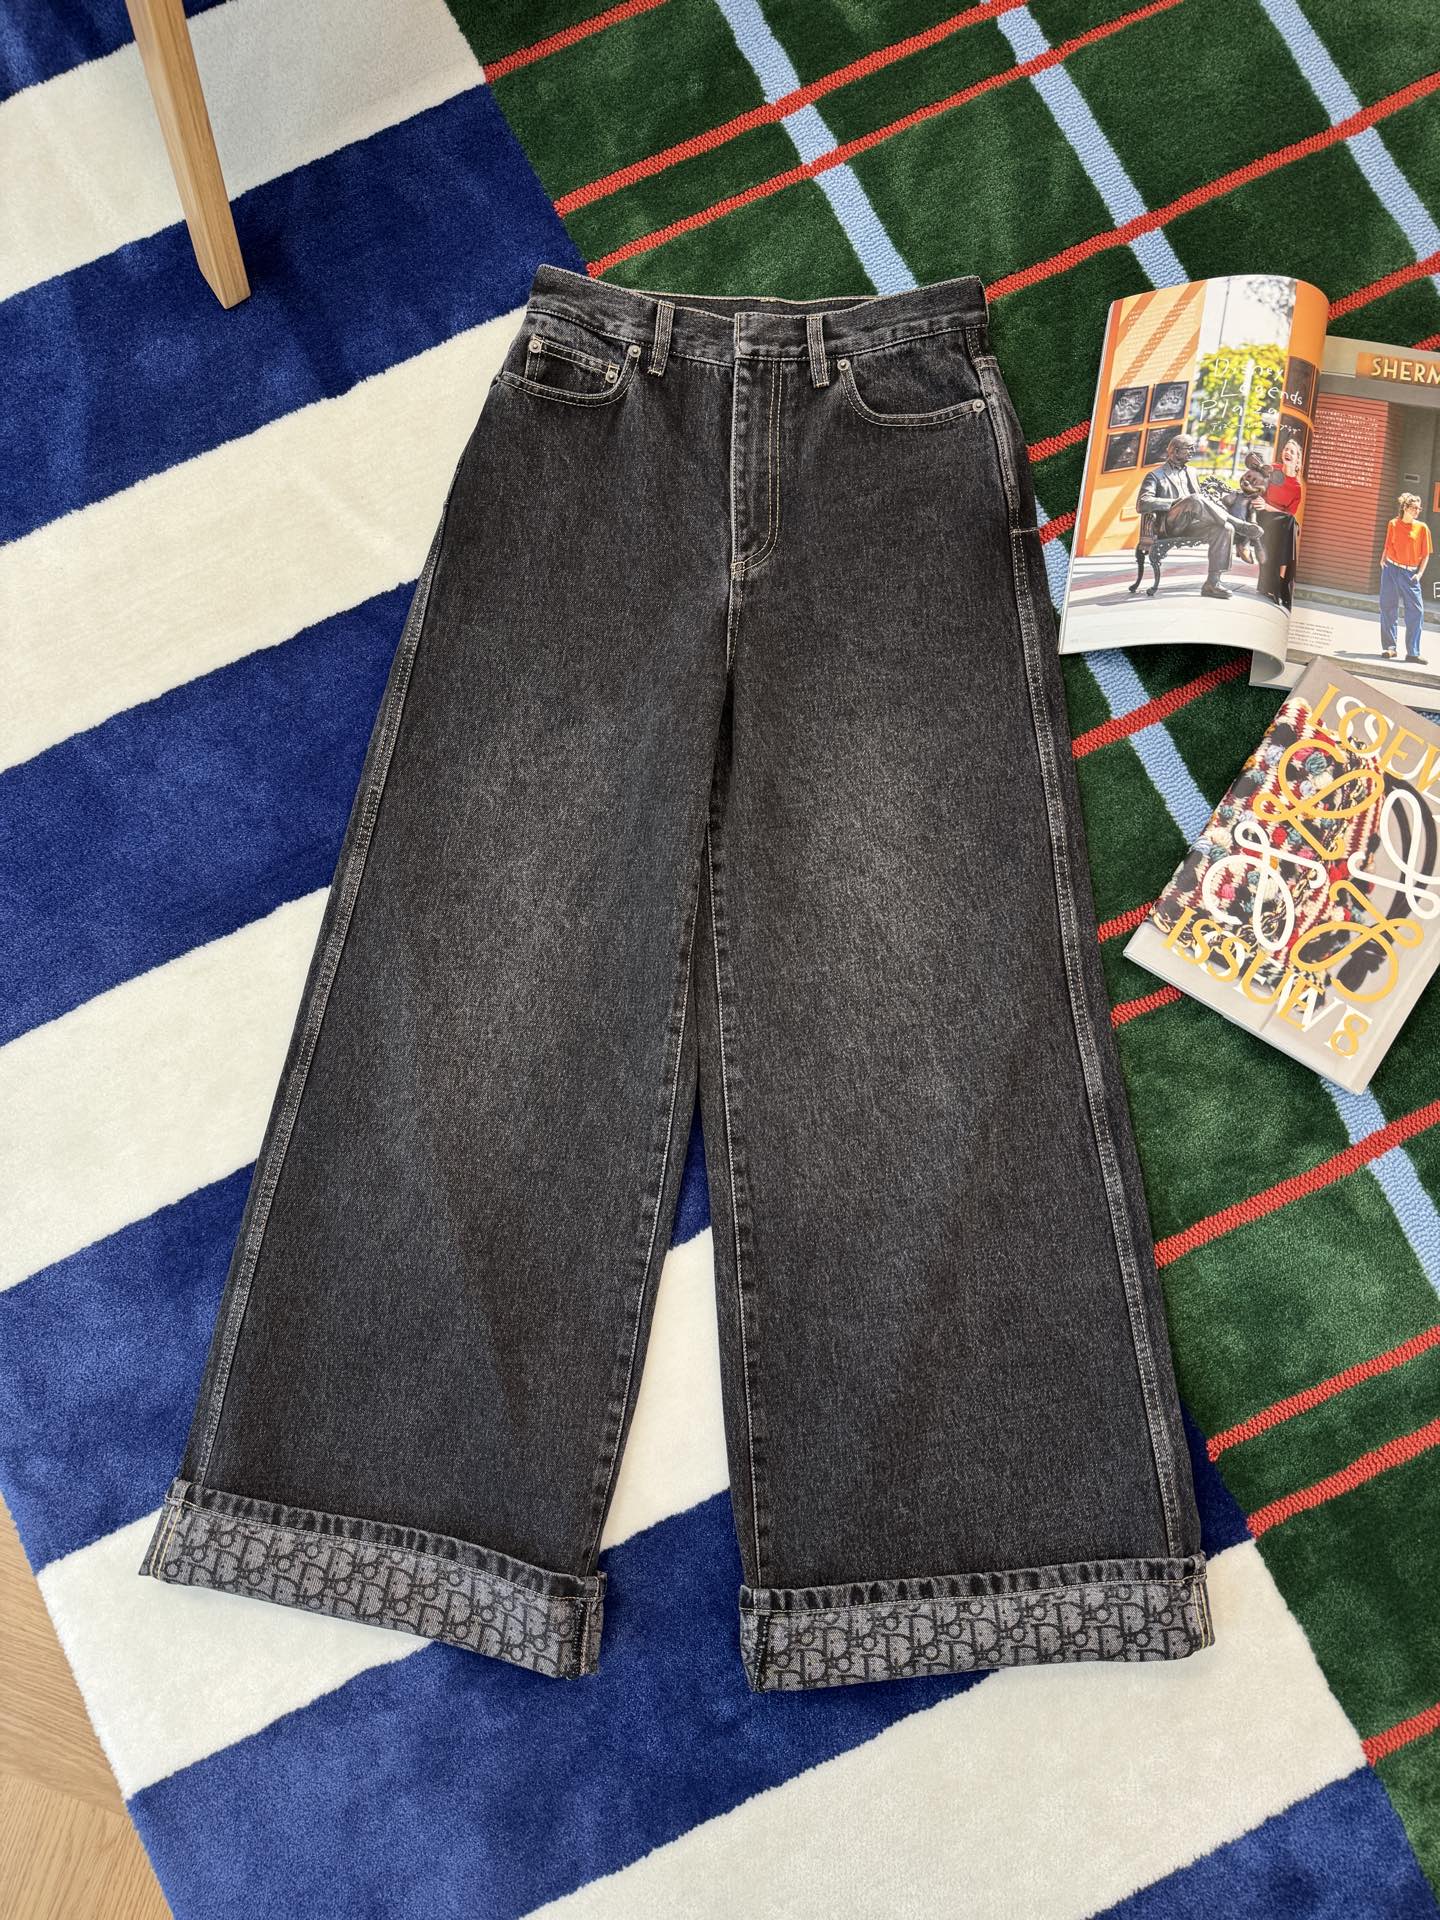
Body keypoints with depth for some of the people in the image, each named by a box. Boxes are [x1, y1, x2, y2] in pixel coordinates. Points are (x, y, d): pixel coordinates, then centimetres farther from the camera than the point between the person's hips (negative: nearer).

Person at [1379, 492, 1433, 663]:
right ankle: (1389, 648, 11)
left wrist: (1420, 573, -6)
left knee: (1417, 610, -8)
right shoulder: (1393, 524, 5)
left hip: (1410, 573, -1)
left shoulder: (1422, 527, 2)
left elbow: (1426, 554, 3)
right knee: (1387, 609, 2)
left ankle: (1413, 652, -5)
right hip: (1390, 570, 1)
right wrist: (1383, 560, 2)